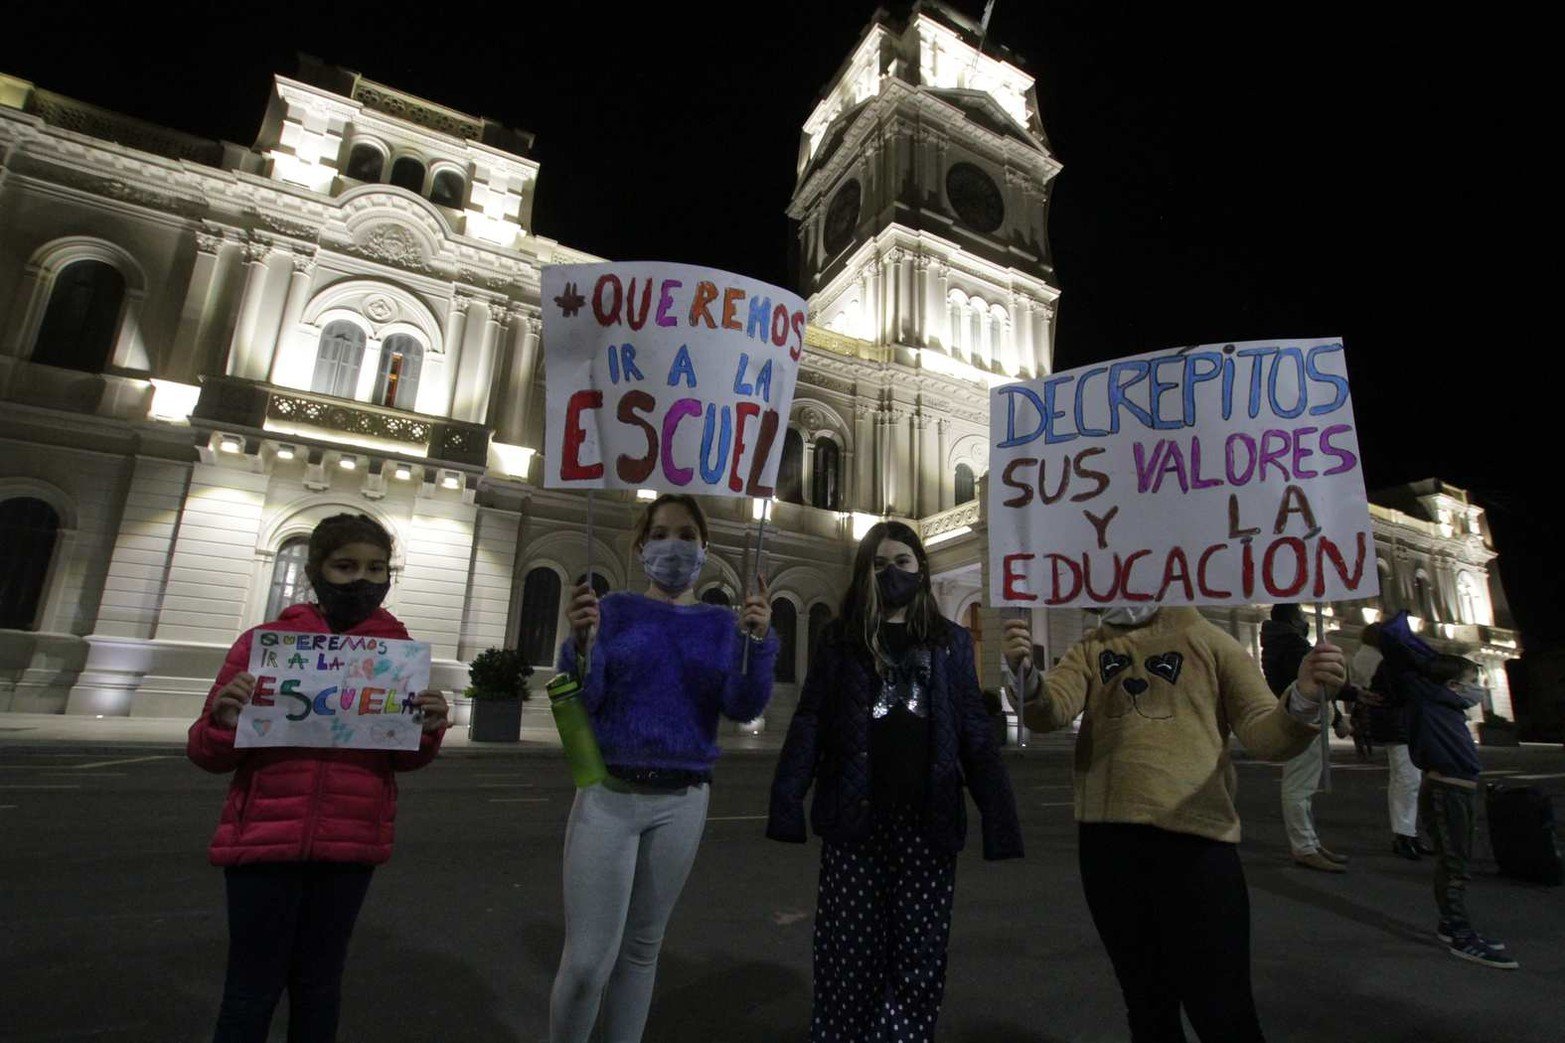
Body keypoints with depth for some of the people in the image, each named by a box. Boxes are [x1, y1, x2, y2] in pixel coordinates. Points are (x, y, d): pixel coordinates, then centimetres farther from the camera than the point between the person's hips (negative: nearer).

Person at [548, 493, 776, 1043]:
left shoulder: (722, 622, 4)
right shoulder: (615, 609, -1)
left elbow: (743, 707, -7)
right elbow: (581, 701, -8)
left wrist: (758, 641, -24)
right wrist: (582, 642, -27)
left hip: (683, 801, 2)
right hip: (609, 794, -2)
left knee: (642, 946, 16)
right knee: (587, 960, -1)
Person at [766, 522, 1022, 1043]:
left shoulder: (951, 641, 10)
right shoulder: (839, 638, 6)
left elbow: (974, 732, 7)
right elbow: (809, 724, -1)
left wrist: (999, 816, -3)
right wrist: (786, 800, -14)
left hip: (927, 821, 1)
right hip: (855, 818, -1)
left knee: (920, 954, 7)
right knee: (848, 952, 6)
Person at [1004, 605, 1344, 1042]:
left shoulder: (1208, 640, 4)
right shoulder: (1088, 652, 8)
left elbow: (1263, 732, 0)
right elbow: (1050, 711, -9)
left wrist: (1303, 699, -21)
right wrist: (1024, 675, -31)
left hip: (1196, 836, -2)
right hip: (1107, 839, 2)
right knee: (1147, 1000, 19)